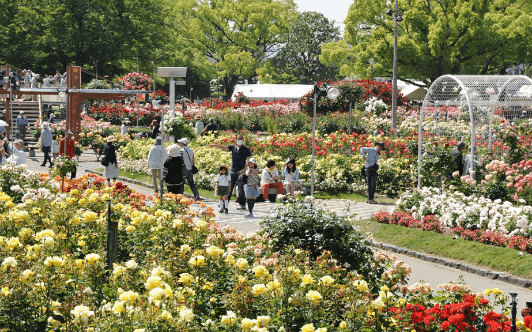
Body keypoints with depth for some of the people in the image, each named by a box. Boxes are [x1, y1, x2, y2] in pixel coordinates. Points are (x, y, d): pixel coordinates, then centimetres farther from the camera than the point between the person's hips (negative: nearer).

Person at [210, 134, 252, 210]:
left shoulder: (246, 149, -2)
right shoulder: (233, 147, 8)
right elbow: (224, 147, -2)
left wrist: (244, 169, -14)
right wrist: (215, 145, -18)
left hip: (241, 172, -4)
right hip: (233, 171, 4)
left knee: (241, 189, -2)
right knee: (229, 187, 4)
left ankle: (242, 205, 4)